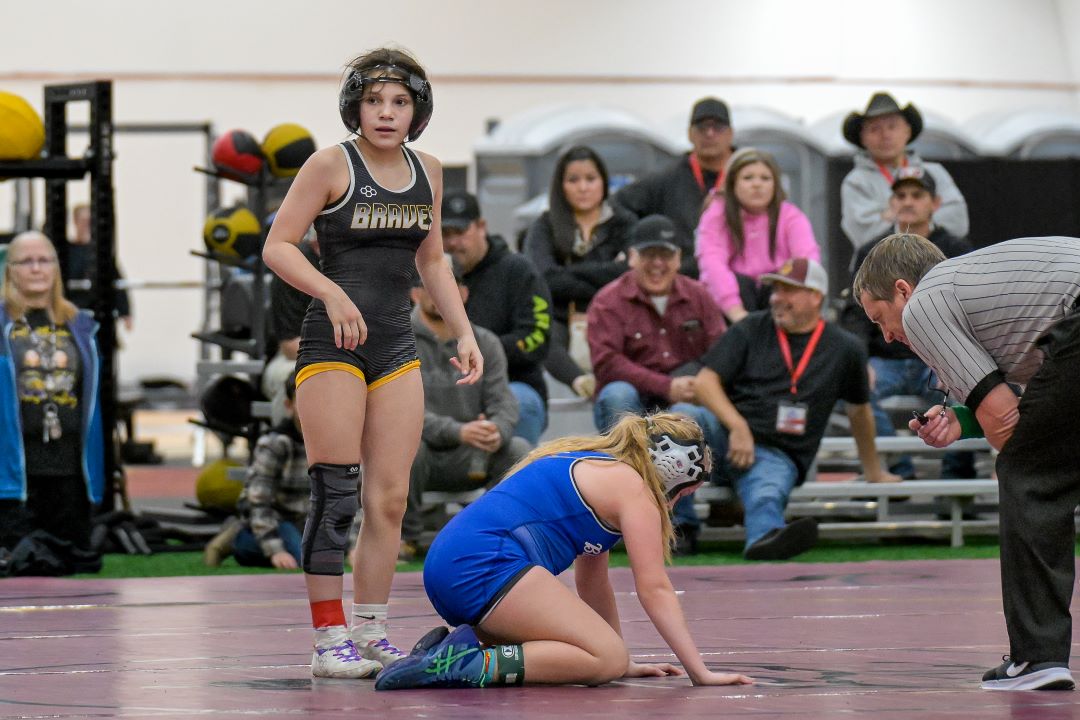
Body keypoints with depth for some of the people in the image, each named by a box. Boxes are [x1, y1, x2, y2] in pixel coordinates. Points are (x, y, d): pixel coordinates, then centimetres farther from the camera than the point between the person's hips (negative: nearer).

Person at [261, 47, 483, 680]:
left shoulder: (427, 172, 11)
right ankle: (329, 640, -5)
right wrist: (332, 294, -22)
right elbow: (278, 246, -7)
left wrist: (465, 333, 14)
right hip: (333, 343, -6)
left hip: (397, 348, 6)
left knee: (390, 498, 3)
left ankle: (371, 633, 11)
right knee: (336, 496, -8)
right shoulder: (332, 165, -6)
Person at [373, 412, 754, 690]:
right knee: (607, 659, -13)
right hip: (487, 565, -10)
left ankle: (461, 646, 2)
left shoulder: (594, 467, 30)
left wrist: (624, 661, 32)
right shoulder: (631, 485, 1)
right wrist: (700, 672, -4)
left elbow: (592, 584, 33)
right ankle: (475, 665, -23)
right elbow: (654, 589, -4)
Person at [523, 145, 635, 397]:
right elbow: (544, 278, -6)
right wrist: (603, 285, -5)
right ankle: (581, 379, -64)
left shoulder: (625, 224, 15)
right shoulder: (544, 227, 13)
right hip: (559, 319, -1)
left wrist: (571, 273, -3)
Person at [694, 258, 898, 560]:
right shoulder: (750, 330, 11)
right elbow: (705, 382, 3)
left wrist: (873, 471, 33)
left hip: (778, 454, -1)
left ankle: (764, 537, -71)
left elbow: (859, 410, 26)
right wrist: (738, 427, -13)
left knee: (767, 492, -38)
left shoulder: (844, 350, 12)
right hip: (722, 433, 1)